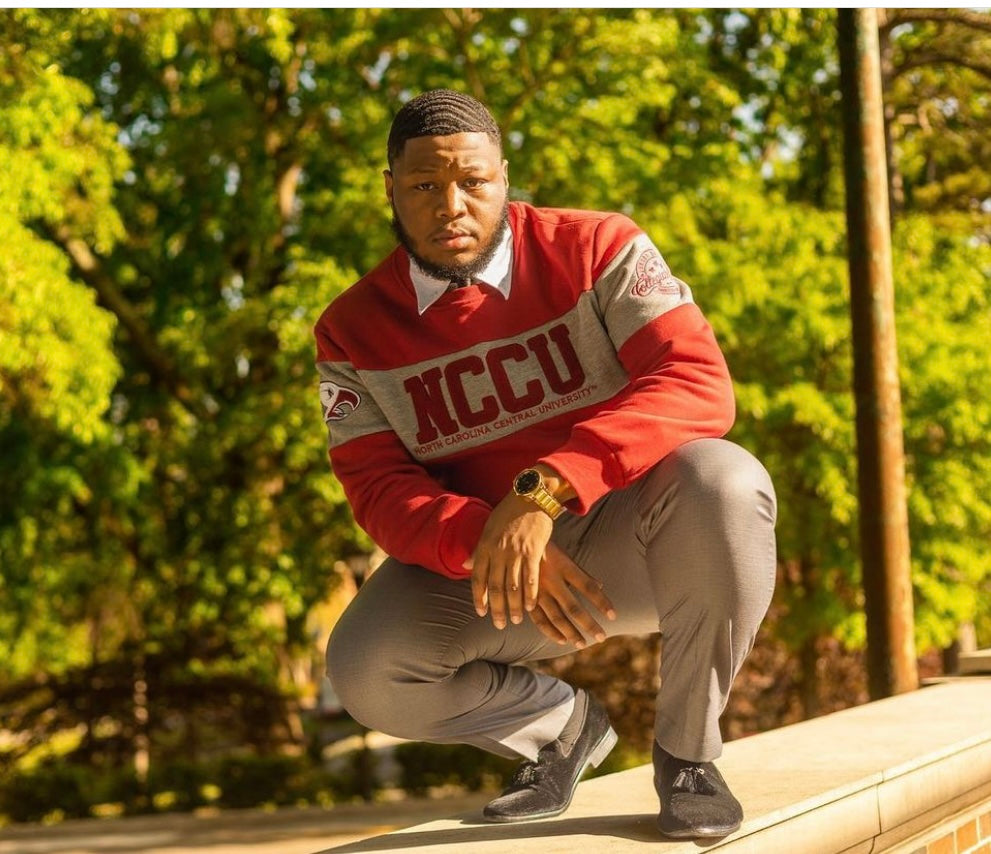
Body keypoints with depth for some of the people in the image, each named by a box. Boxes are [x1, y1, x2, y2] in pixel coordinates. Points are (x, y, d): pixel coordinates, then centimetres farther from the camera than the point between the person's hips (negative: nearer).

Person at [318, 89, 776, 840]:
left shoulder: (595, 250, -12)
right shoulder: (353, 332, -3)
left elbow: (699, 384, -25)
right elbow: (381, 490, -10)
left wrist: (544, 491, -38)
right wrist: (489, 541, -33)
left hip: (629, 539, -2)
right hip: (478, 570, 2)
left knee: (722, 483, -35)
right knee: (364, 672, -25)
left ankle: (687, 750, -11)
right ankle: (563, 725, 8)